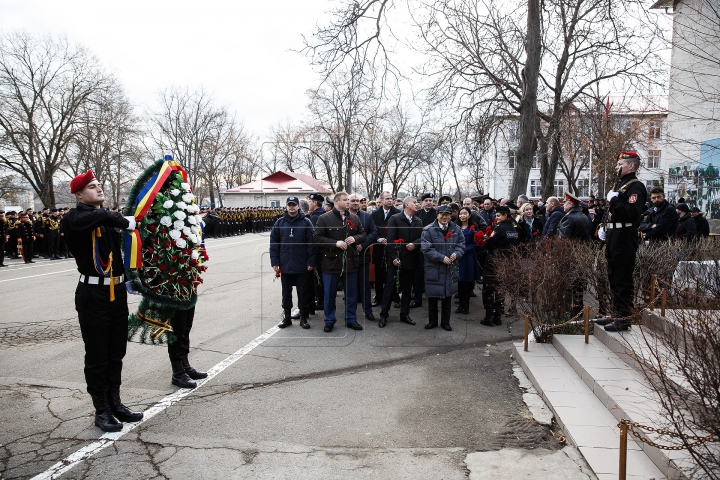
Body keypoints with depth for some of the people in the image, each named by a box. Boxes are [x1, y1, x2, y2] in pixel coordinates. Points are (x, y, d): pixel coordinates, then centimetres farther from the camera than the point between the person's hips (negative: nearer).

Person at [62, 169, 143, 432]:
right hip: (92, 295, -6)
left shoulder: (109, 217, 13)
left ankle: (115, 402, 28)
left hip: (117, 292, 7)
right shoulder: (74, 218, -9)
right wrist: (125, 221, -17)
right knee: (97, 356, 4)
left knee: (116, 353, 15)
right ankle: (101, 410, 16)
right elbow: (98, 217, -29)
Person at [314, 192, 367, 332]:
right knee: (330, 294, 6)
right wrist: (335, 243, -19)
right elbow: (318, 237, -10)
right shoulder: (324, 218, -4)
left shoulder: (354, 218, 8)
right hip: (331, 262, -3)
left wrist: (355, 238, -8)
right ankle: (329, 321, 20)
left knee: (351, 293, 11)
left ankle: (350, 319, 25)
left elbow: (363, 234, 14)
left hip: (350, 262, 4)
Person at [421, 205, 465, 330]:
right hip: (433, 269, -3)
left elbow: (461, 245, 8)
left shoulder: (456, 229, 6)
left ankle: (445, 322, 23)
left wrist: (456, 254, -13)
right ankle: (432, 321, 21)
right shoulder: (428, 230, -8)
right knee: (432, 296, 6)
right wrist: (441, 257, -19)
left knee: (448, 297, 11)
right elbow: (426, 249, -13)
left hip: (451, 269, 3)